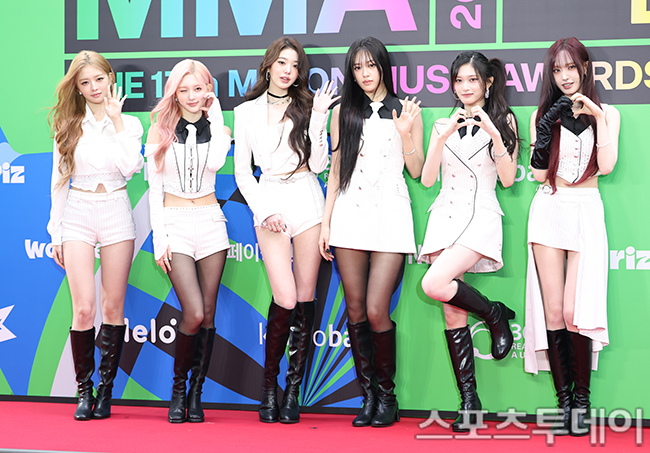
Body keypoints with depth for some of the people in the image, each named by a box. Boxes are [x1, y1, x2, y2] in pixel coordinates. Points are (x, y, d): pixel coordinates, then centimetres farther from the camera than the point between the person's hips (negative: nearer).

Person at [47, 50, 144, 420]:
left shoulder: (129, 123, 5)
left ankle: (106, 390, 11)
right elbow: (59, 181, 9)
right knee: (84, 308, -8)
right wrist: (56, 233, 6)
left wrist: (116, 119, -9)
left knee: (113, 307, 2)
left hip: (117, 214, 0)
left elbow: (131, 167, -13)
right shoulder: (68, 126, 7)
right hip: (78, 214, 0)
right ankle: (84, 390, 6)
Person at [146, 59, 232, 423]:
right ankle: (178, 385, 7)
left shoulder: (218, 129, 8)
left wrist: (215, 118, -7)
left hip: (211, 222, 2)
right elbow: (155, 188, 4)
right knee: (194, 313, -14)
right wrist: (159, 239, -3)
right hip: (175, 224, -2)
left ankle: (196, 393, 13)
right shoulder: (160, 131, 5)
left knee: (208, 314, 2)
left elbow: (215, 162, -16)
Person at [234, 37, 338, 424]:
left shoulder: (307, 106, 8)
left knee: (305, 299, 0)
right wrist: (264, 212, -2)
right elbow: (242, 172, 9)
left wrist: (319, 118, -8)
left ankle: (294, 392, 9)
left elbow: (318, 165, 0)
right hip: (269, 203, -1)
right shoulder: (247, 112, 9)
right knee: (286, 300, -12)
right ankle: (269, 388, 5)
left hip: (307, 200, 1)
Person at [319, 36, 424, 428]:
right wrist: (326, 222, 9)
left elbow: (417, 171, 5)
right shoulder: (343, 113, 12)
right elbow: (336, 171, 13)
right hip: (350, 213, 3)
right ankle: (368, 395, 12)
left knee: (377, 311, -10)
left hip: (389, 212, -3)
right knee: (356, 311, 2)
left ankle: (387, 396, 6)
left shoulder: (406, 111, 7)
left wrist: (406, 134, -10)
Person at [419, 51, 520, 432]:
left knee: (434, 285, -28)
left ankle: (495, 314, 0)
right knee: (453, 315, -1)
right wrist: (443, 138, -8)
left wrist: (496, 136, -16)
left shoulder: (503, 121, 6)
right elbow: (427, 179, 5)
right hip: (445, 214, 4)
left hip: (481, 215, -4)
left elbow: (508, 179, -3)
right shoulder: (443, 125, 15)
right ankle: (469, 402, 5)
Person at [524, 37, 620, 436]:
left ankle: (582, 400, 1)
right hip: (549, 210, 2)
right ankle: (564, 400, 5)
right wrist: (547, 128, -10)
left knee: (575, 311, -11)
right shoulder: (545, 115, 11)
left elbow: (606, 166, -5)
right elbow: (539, 172, 2)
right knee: (553, 311, -3)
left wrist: (597, 116, -10)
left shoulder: (606, 114, 8)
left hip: (586, 212, -1)